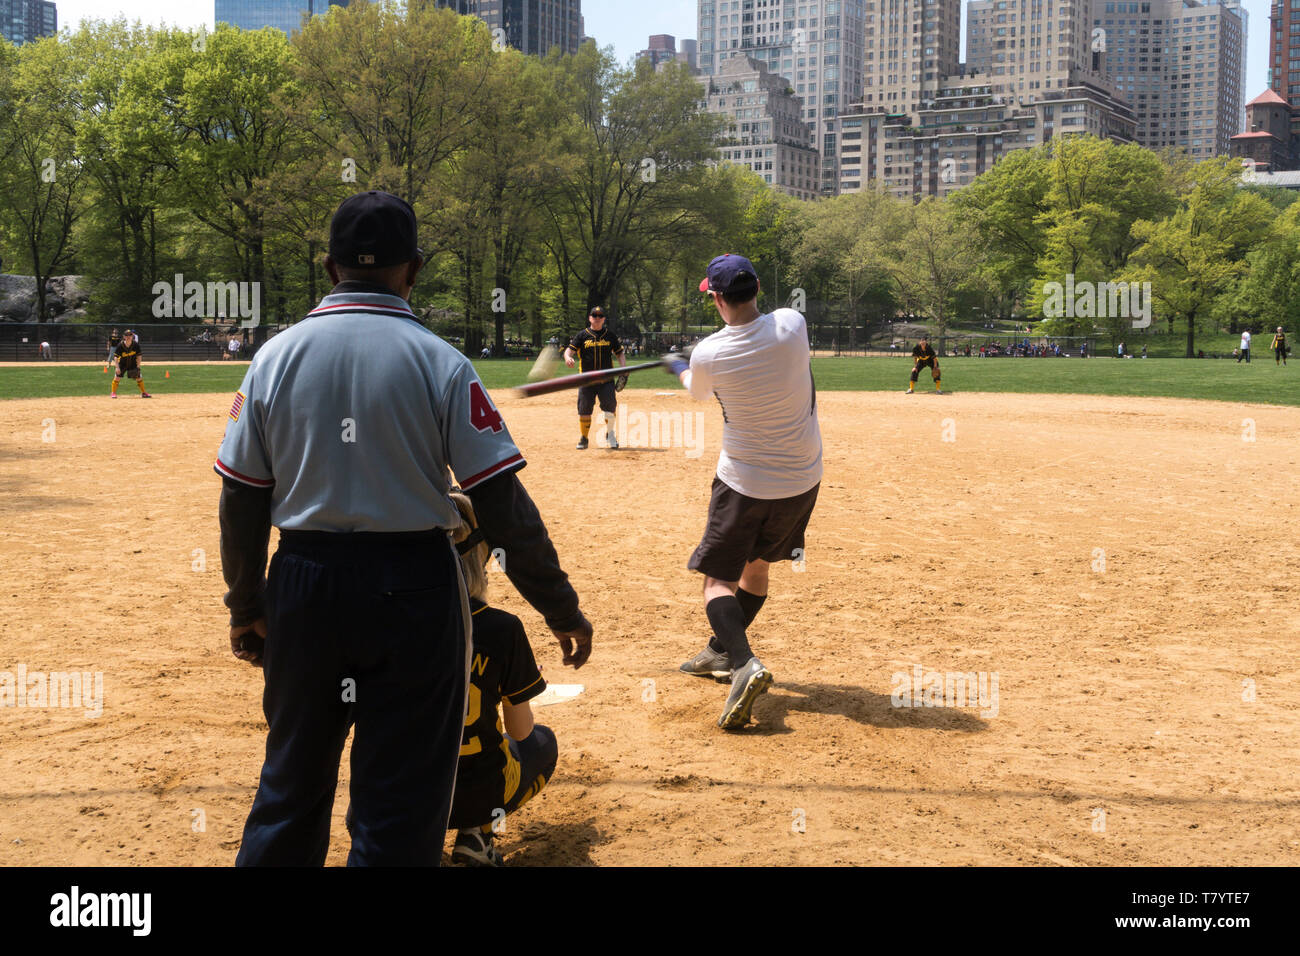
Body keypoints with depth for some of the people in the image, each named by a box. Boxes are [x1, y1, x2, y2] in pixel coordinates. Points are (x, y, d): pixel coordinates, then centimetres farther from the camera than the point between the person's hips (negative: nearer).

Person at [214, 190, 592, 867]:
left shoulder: (274, 356, 1)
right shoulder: (439, 361, -7)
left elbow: (241, 503, 3)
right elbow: (502, 504, -10)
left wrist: (246, 608, 15)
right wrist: (560, 607, -2)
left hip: (303, 585, 3)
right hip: (413, 589, -3)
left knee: (292, 783, 20)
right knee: (401, 801, 7)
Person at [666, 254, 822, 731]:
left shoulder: (707, 355, -17)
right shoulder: (792, 325, -14)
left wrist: (677, 366, 31)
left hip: (744, 482, -4)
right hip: (802, 478, 4)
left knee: (718, 578, 4)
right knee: (756, 565, 23)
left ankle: (743, 662, -20)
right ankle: (722, 650, 37)